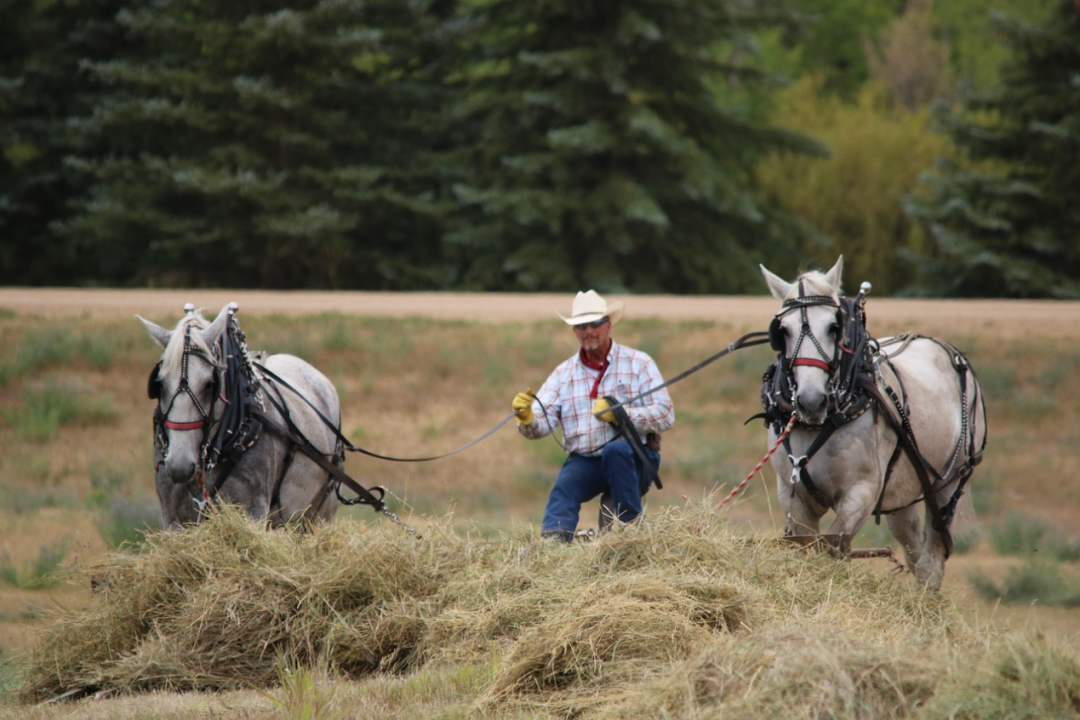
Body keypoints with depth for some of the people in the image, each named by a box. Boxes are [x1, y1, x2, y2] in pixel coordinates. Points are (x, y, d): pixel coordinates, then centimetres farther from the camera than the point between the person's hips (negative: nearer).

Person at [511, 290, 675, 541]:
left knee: (615, 449, -35)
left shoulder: (638, 363, 3)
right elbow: (541, 424, 0)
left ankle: (630, 526, -23)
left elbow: (665, 416, -7)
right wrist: (527, 418, -25)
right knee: (563, 488, -29)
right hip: (584, 461, 2)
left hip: (635, 457, -2)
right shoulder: (564, 374, 12)